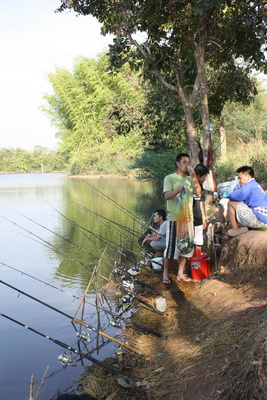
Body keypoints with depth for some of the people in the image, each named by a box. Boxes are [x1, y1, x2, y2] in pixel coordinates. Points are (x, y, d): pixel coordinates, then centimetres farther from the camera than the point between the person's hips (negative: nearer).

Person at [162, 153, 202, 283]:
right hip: (174, 218, -5)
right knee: (171, 247, -1)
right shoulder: (169, 178, -2)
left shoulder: (190, 179, 12)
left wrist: (194, 178, -11)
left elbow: (199, 193, -1)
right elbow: (167, 195, -14)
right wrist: (177, 190, -34)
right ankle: (166, 274, 12)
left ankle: (180, 273, 19)